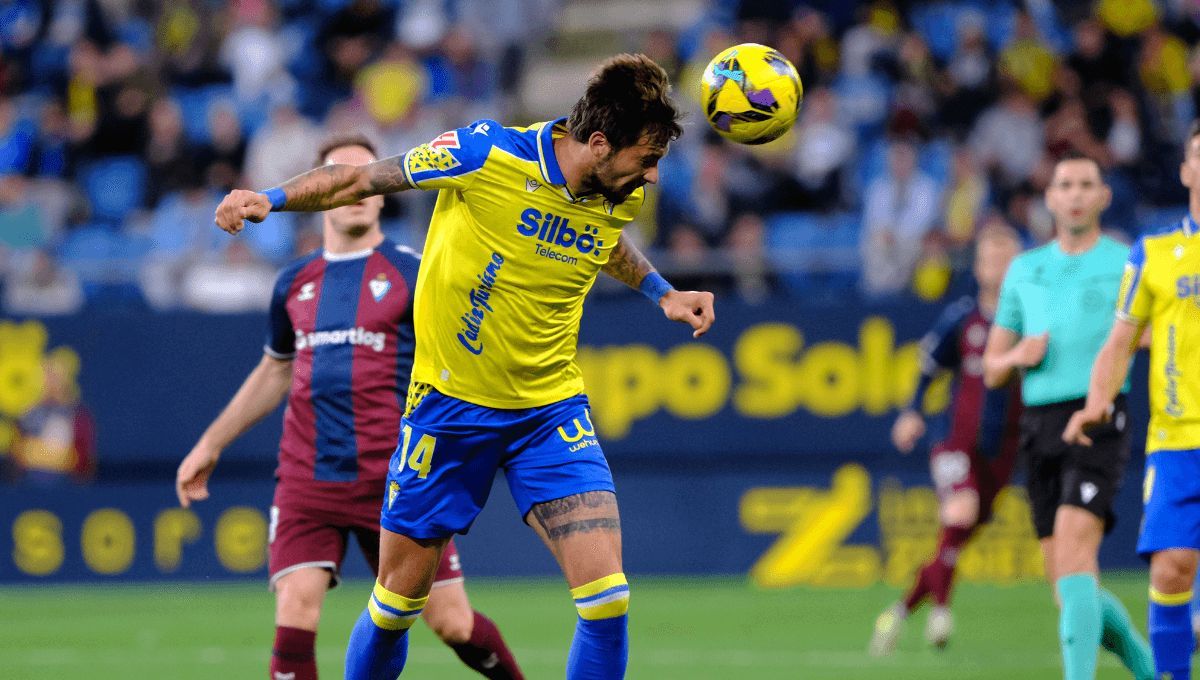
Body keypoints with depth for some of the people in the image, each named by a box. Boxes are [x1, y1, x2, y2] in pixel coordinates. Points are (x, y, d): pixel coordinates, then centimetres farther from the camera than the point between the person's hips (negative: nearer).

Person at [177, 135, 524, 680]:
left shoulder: (410, 275, 0)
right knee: (294, 622, -15)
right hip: (307, 481, 3)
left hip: (395, 482, -3)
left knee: (452, 624, 0)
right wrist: (210, 446, 29)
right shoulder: (295, 283, 12)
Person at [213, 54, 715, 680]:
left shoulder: (622, 195, -3)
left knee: (607, 599, -14)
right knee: (395, 601, 7)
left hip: (552, 410, 3)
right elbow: (363, 179, -6)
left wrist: (663, 294, 17)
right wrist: (270, 199, -16)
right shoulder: (487, 154, -18)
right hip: (450, 407, -3)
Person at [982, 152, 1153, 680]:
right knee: (1070, 588, 4)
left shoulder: (1128, 265, 5)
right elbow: (992, 372, 20)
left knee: (1074, 548, -24)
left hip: (1099, 423, -5)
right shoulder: (1024, 270, 18)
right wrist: (1018, 355, -3)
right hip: (1039, 427, 5)